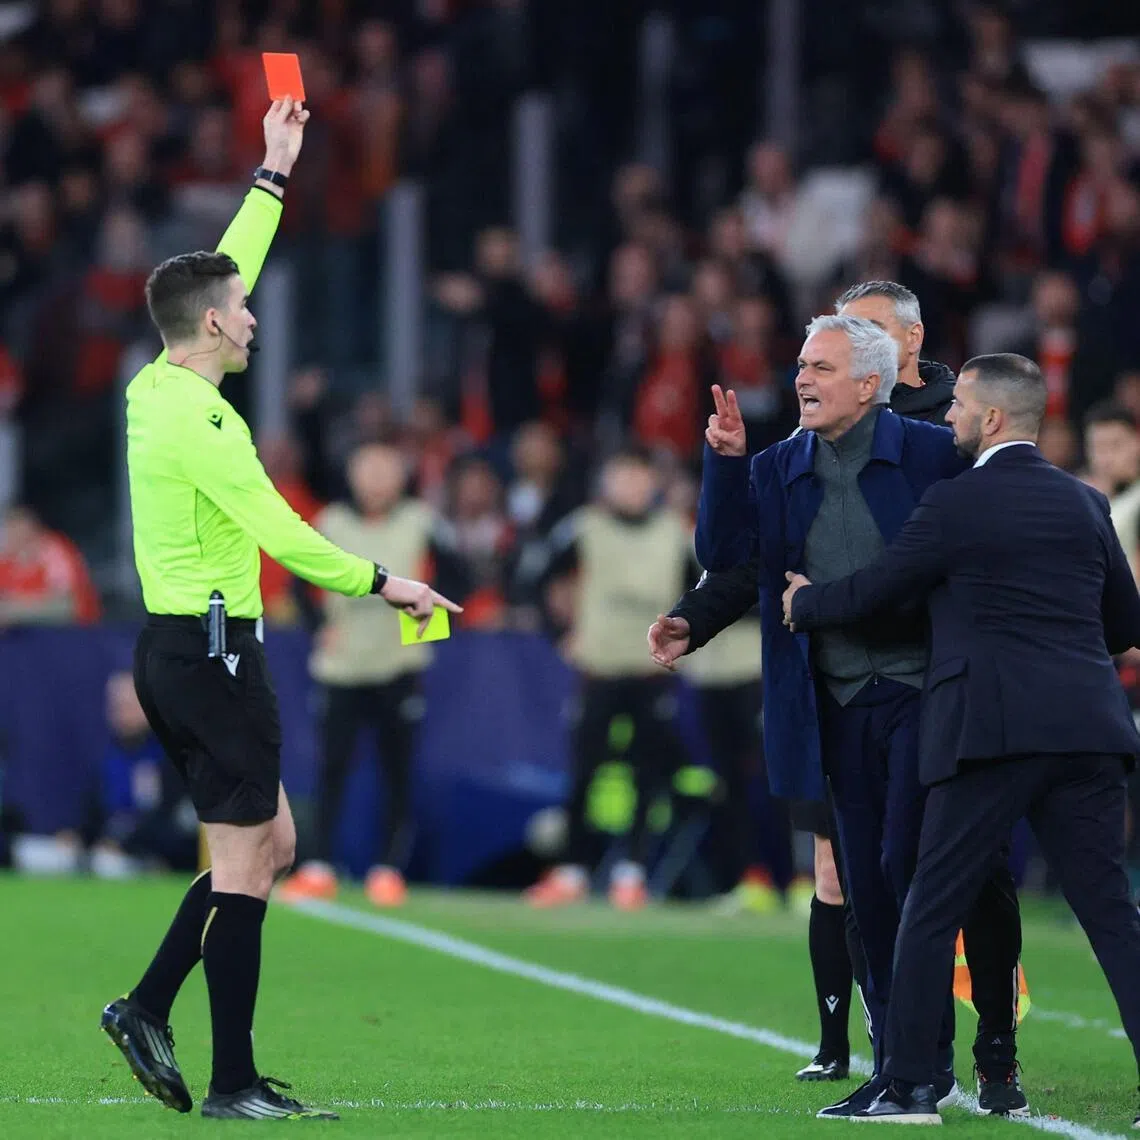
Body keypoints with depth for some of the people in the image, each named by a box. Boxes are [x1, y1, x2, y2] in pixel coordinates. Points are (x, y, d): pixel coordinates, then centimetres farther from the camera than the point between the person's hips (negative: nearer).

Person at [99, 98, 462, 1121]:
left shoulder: (159, 390, 9)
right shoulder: (197, 421, -18)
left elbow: (225, 273, 23)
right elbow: (277, 531, -18)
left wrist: (275, 173, 29)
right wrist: (379, 582, -8)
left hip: (176, 647, 10)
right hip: (210, 649, -10)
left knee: (270, 842, 15)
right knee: (244, 864, -5)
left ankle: (147, 1009, 11)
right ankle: (235, 1084, -3)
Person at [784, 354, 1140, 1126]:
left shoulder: (957, 505, -3)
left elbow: (873, 592, 6)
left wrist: (804, 604, 26)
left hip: (993, 729, -5)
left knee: (933, 910, 2)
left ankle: (909, 1084, 2)